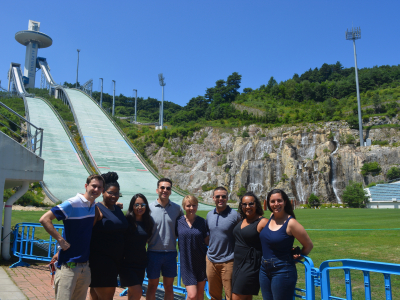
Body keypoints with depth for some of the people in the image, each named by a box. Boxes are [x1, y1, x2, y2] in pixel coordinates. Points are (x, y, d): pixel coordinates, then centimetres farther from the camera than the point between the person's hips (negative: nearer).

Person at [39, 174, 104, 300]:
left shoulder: (95, 207, 9)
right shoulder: (72, 204, -13)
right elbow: (45, 219, -16)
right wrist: (61, 240, -19)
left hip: (85, 266, 7)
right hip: (68, 266, -7)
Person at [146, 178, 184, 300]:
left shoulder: (177, 208, 2)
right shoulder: (149, 208, -3)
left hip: (171, 252, 2)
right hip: (154, 252, -2)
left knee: (169, 287, 12)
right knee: (152, 286, 9)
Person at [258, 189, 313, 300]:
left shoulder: (290, 222, -17)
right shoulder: (271, 217, 2)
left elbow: (308, 245, -8)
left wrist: (297, 257, 6)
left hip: (282, 271, -7)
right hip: (264, 269, 7)